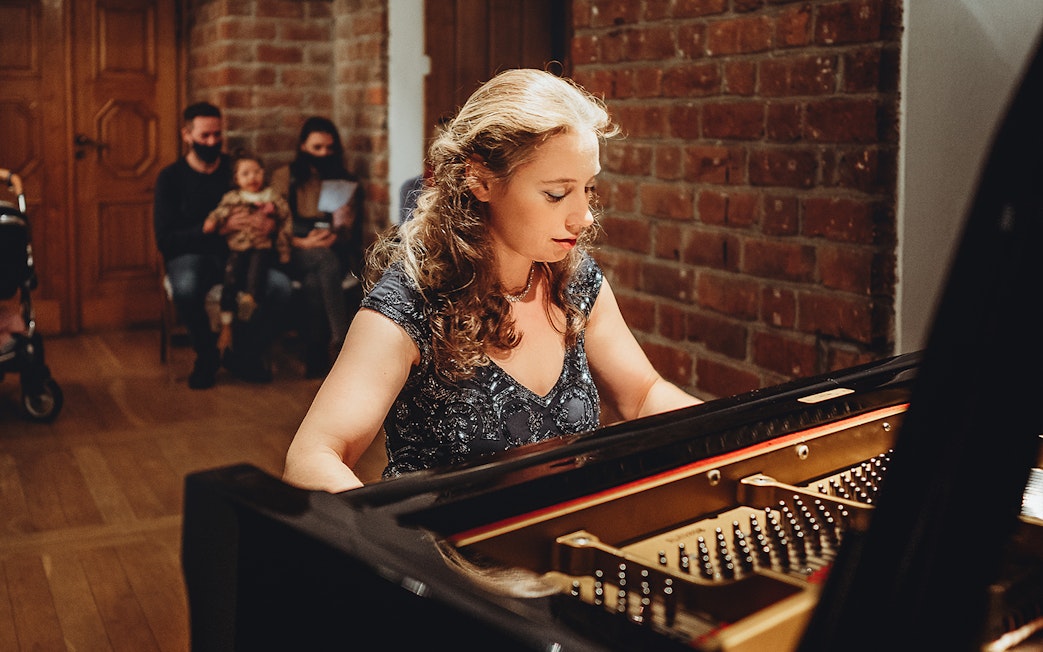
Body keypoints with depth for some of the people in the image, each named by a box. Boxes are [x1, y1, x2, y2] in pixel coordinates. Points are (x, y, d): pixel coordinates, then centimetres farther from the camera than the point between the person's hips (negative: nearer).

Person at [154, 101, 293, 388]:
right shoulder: (171, 177, 0)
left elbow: (268, 208, 12)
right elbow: (165, 239, -8)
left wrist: (268, 221, -16)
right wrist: (220, 228, -19)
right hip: (189, 256, -2)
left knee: (281, 285, -27)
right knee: (186, 289, -39)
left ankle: (243, 355, -4)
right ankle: (207, 356, -8)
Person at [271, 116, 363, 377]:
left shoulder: (345, 181, 17)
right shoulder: (284, 177, 11)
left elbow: (348, 231, 10)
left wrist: (333, 237, -14)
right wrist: (303, 243, -15)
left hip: (334, 254, 2)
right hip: (294, 255, -2)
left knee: (313, 282, -35)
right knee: (326, 260, -37)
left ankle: (315, 358, -41)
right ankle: (341, 339, -45)